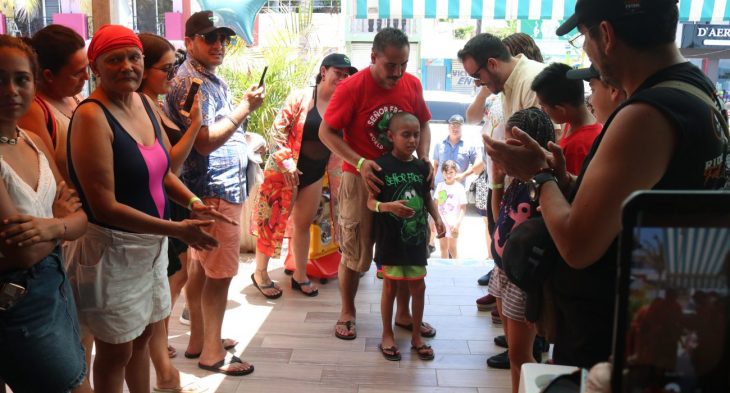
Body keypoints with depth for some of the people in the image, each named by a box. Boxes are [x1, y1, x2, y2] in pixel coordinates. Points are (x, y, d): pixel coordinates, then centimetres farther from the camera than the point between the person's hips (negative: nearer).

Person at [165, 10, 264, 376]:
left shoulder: (212, 78, 15)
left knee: (199, 266, 16)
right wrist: (245, 107, -19)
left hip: (219, 186, 10)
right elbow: (205, 141, -23)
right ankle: (212, 353, 10)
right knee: (220, 272, -2)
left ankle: (199, 339, 28)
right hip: (216, 191, -10)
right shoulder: (188, 82, -15)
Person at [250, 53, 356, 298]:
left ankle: (300, 276, 28)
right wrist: (286, 161, -18)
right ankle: (260, 273, 22)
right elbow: (278, 130, -14)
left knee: (304, 225, 14)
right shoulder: (301, 98, -12)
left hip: (315, 175, 5)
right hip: (287, 170, -4)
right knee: (272, 222, 5)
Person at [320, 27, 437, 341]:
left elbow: (423, 125, 11)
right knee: (355, 253, 5)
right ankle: (347, 313, 26)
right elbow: (326, 132, -12)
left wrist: (423, 159, -6)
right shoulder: (352, 87, -15)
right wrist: (359, 163, -23)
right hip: (361, 178, -4)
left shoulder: (412, 84, -3)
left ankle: (404, 313, 29)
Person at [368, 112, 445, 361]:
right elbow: (371, 202, -10)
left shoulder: (422, 167, 3)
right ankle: (387, 335, 25)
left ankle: (416, 336, 27)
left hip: (416, 236, 4)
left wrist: (437, 218, -2)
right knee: (390, 284, 8)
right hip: (391, 238, -4)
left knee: (418, 285, 10)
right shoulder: (382, 166, -11)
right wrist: (389, 206, -29)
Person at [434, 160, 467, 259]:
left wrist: (457, 223, -16)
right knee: (443, 247, 13)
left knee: (452, 248, 1)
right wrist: (434, 220, 7)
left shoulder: (459, 188, -9)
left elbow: (463, 208, -9)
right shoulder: (440, 186, 5)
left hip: (453, 223, -4)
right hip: (441, 222, 4)